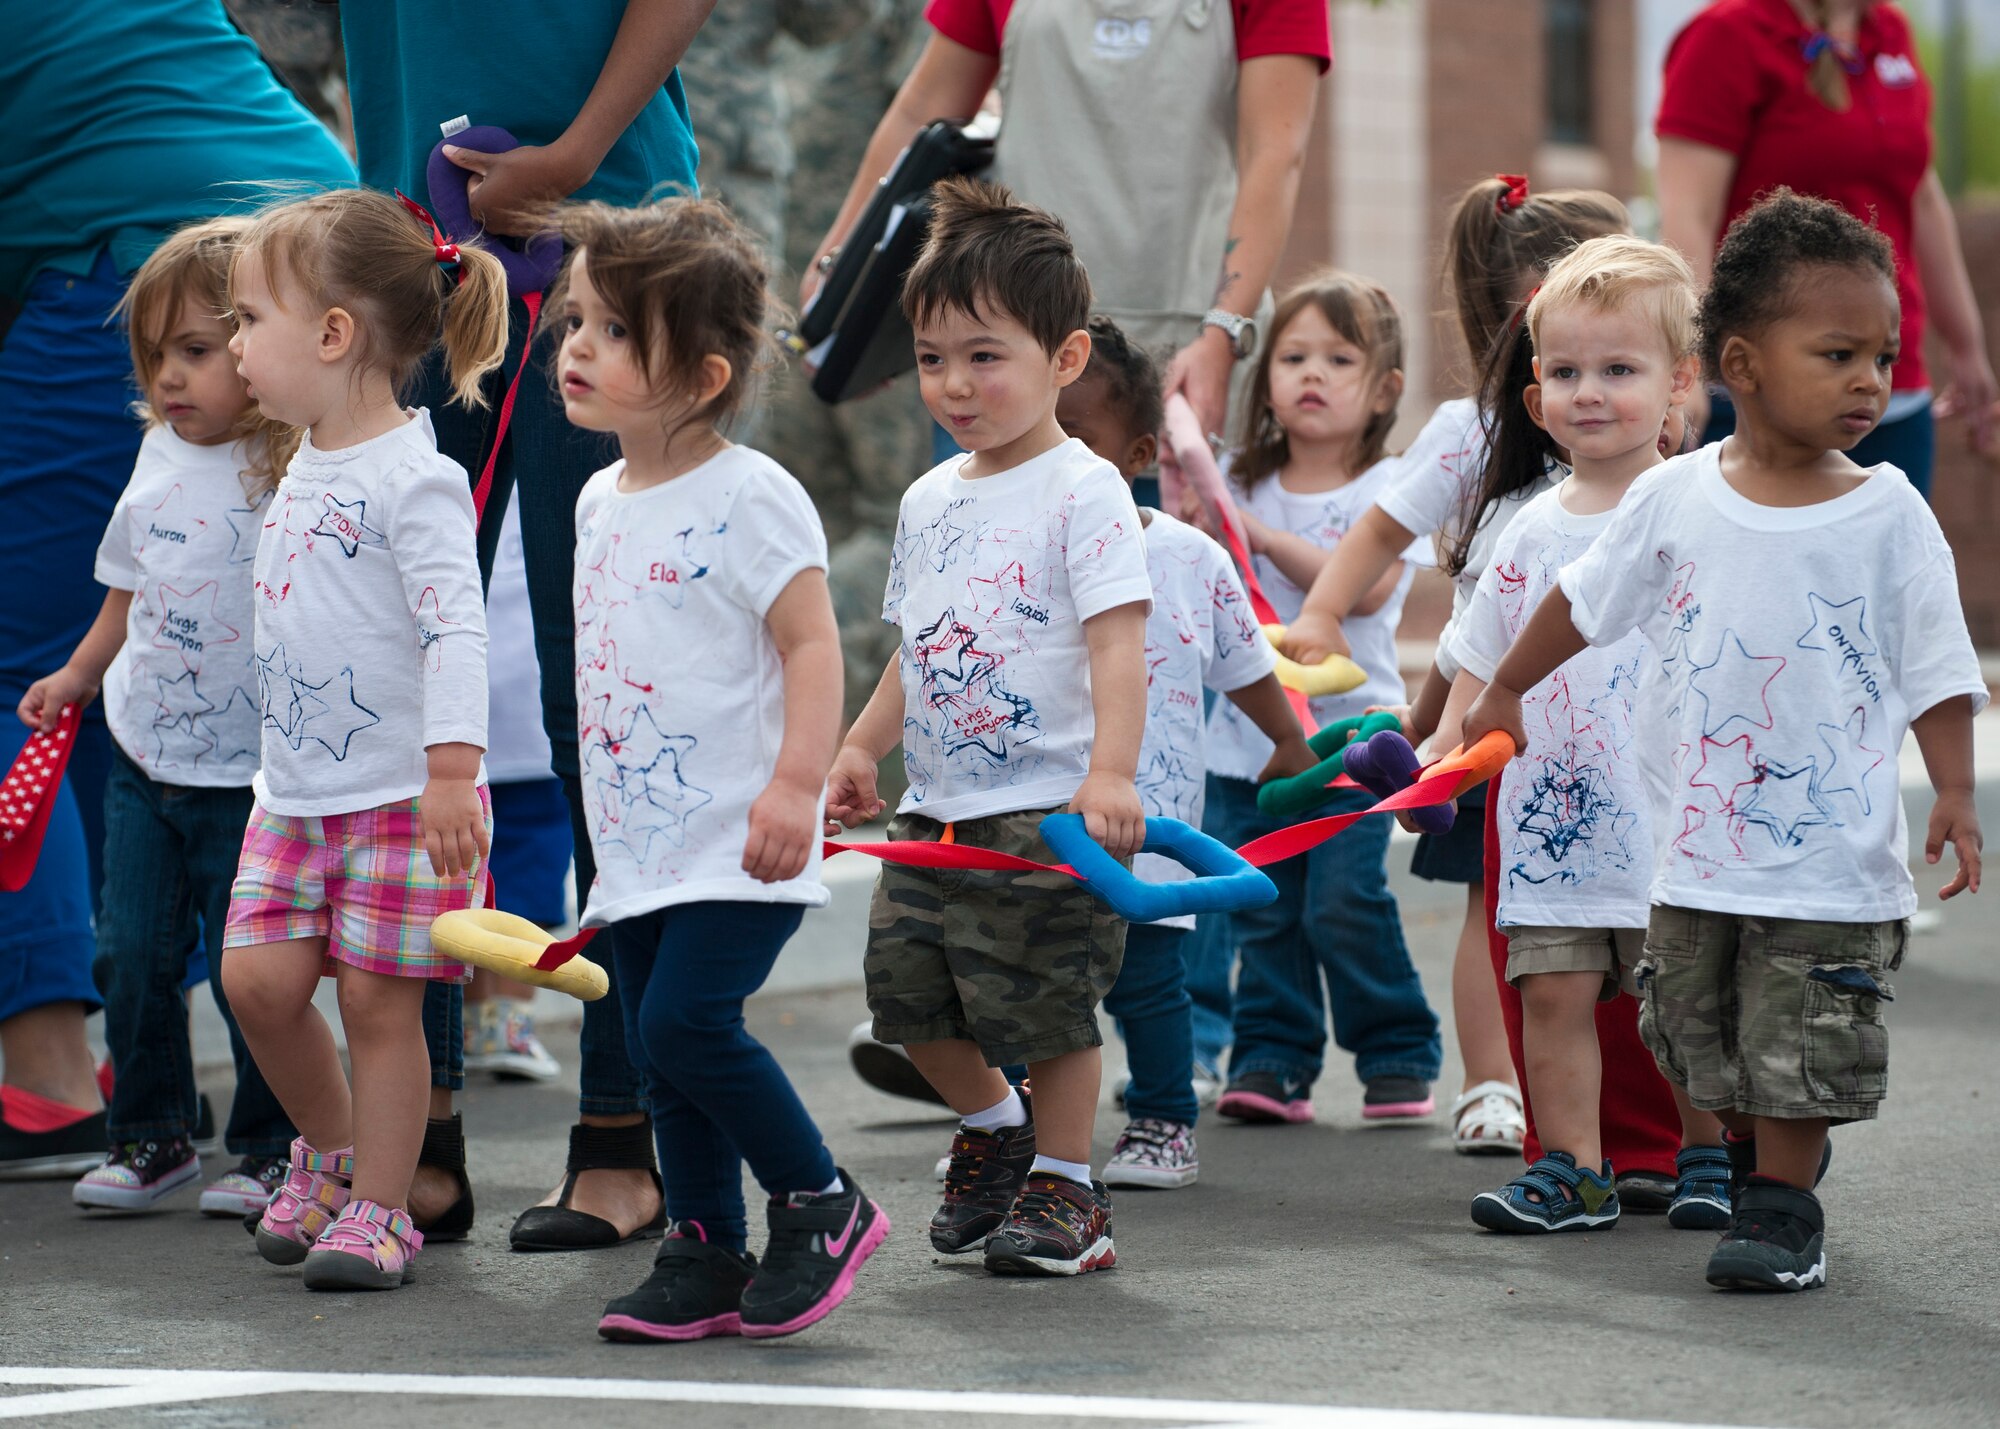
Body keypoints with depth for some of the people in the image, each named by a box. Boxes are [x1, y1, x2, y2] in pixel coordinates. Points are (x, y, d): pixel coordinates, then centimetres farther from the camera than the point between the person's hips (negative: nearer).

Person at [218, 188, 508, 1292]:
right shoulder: (303, 472, 13)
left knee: (378, 997, -2)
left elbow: (455, 627, -21)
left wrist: (452, 770, -28)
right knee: (257, 976, 0)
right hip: (296, 790, 8)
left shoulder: (412, 478, -15)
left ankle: (378, 1209, 8)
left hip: (402, 794, -7)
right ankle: (329, 1149, 22)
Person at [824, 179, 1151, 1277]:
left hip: (1048, 810, -7)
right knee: (911, 987, 8)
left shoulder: (1084, 489, -9)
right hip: (935, 808, 7)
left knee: (1046, 1005, -3)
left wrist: (1112, 772, -27)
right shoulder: (930, 500, 14)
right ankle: (994, 1127, 32)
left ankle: (1065, 1187, 13)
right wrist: (860, 749, 17)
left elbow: (1117, 640, -18)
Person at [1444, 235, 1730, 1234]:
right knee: (1553, 991, 2)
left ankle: (1707, 1154, 21)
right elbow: (1481, 666, 15)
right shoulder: (1532, 533, 8)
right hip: (1551, 819, 4)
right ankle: (1570, 1169, 9)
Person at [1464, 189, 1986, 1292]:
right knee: (1705, 1044, 14)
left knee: (1804, 1058, -1)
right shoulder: (1675, 498, -2)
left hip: (1832, 857, -2)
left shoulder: (1888, 516, -6)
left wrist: (1954, 793, -10)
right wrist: (1503, 694, 21)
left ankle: (1783, 1205, 13)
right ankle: (1752, 1154, 36)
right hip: (1697, 844, 3)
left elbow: (1937, 671, -2)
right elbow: (1583, 603, 13)